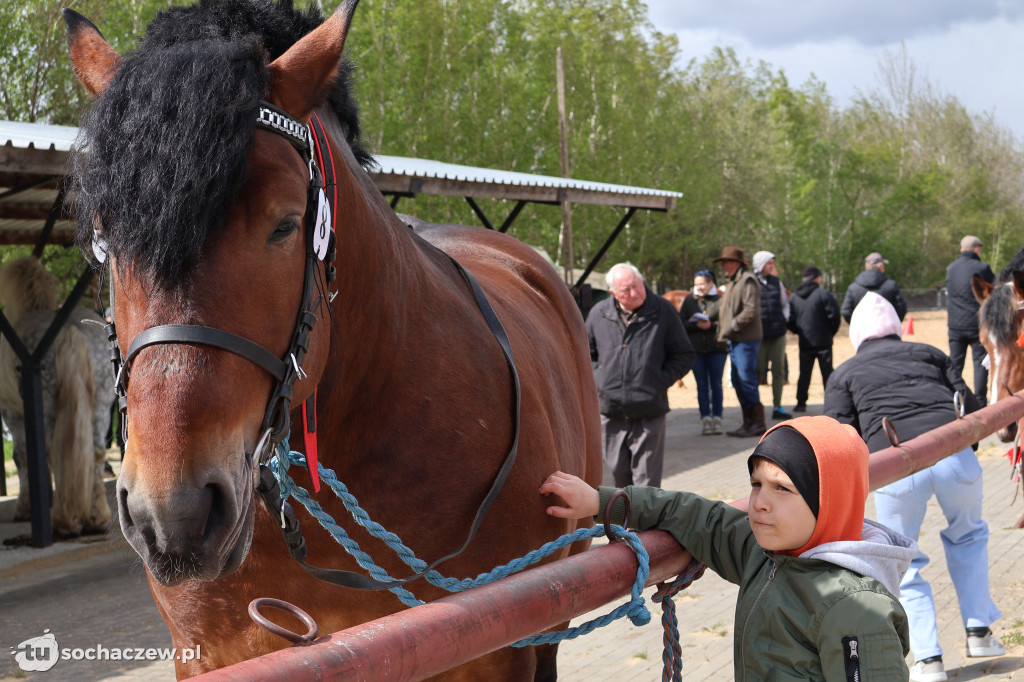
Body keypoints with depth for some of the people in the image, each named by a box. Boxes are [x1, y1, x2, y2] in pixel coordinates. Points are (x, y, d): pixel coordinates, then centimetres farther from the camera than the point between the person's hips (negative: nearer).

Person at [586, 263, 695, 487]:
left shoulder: (663, 311, -2)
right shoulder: (599, 313, 4)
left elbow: (684, 356, 4)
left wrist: (660, 382, -7)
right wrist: (597, 381, 4)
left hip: (649, 412, -3)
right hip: (611, 410, 3)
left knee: (646, 479, -2)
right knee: (618, 473, 12)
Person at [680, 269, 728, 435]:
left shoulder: (720, 300, 0)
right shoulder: (689, 300, 7)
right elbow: (682, 323, 3)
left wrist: (711, 325, -18)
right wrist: (696, 325, -13)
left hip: (717, 348, -2)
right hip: (696, 350, 2)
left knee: (716, 384, 4)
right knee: (702, 386, 4)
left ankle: (717, 419, 9)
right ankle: (705, 419, 6)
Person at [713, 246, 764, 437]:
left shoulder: (748, 280, -11)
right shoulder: (734, 282, 20)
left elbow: (751, 311, -20)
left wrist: (731, 327, -17)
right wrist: (723, 331, 11)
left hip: (747, 340, -10)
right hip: (736, 340, 10)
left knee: (747, 380, -9)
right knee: (738, 381, 11)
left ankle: (757, 423, -4)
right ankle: (749, 422, 17)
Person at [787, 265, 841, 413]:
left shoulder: (793, 297, 4)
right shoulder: (823, 295, -10)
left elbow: (789, 320, 2)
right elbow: (834, 316, -13)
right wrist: (831, 332, 3)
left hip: (804, 343, 4)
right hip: (823, 343, -3)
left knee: (804, 373, 10)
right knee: (827, 373, 2)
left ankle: (801, 403, 9)